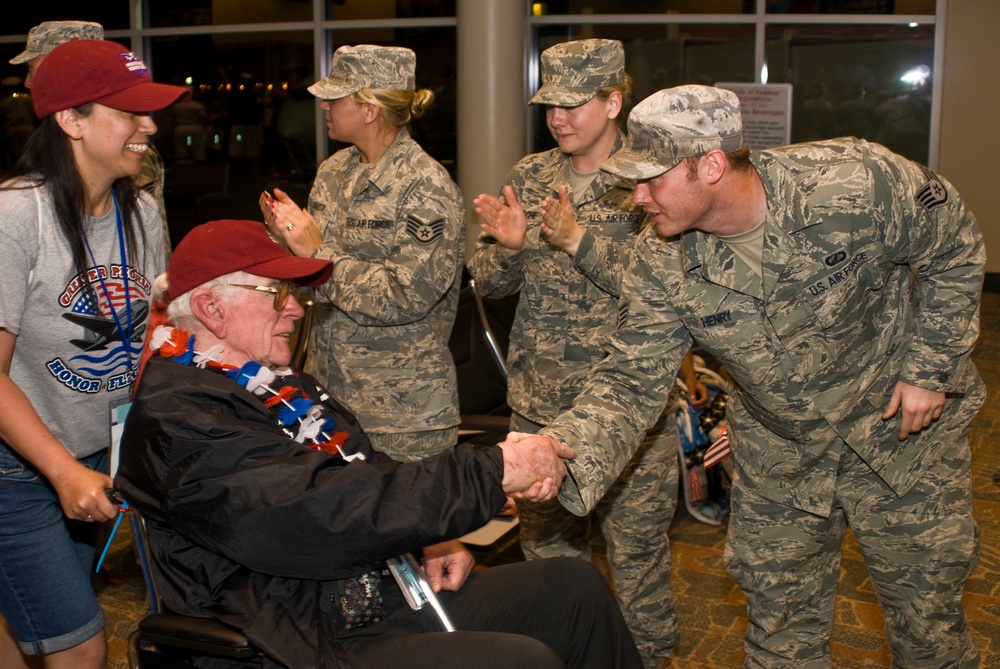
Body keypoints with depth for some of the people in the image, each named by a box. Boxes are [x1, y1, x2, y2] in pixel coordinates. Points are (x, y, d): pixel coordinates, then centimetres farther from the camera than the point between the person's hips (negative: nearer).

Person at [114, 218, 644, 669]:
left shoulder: (275, 382, 13)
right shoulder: (178, 420, -18)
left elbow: (369, 476, 22)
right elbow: (326, 511, -28)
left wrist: (430, 541, 2)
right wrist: (495, 469, -25)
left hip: (391, 591, 9)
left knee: (574, 584, 2)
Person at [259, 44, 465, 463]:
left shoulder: (426, 189, -15)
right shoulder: (334, 170, 8)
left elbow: (405, 296, -23)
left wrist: (317, 252, -19)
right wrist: (288, 238, -5)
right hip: (327, 384, 7)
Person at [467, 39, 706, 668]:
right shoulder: (530, 175, 6)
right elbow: (491, 282, 8)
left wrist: (578, 239, -25)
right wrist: (507, 244, -13)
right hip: (539, 402, 5)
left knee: (637, 549, 7)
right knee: (546, 545, 17)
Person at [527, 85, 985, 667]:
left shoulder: (858, 182, -29)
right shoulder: (663, 264, -19)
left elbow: (955, 249, -11)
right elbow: (631, 383, -19)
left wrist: (931, 368, -12)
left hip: (902, 423, -2)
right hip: (779, 449, 3)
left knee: (927, 618, 11)